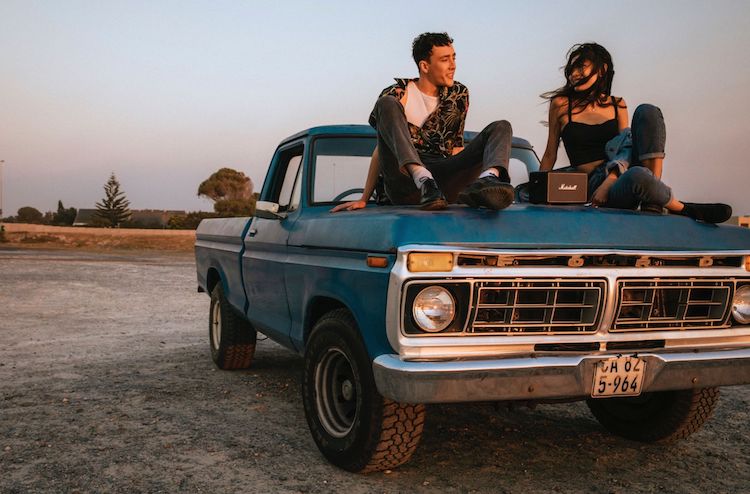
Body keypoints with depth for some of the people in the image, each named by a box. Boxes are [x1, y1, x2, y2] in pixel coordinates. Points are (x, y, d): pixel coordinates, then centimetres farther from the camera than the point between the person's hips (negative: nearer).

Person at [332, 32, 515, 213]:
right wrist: (364, 199, -5)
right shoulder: (399, 95, 6)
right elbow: (382, 148, 2)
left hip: (444, 181, 3)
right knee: (386, 103, -19)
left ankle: (487, 180, -46)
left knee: (501, 127, -8)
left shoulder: (458, 94, 18)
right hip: (405, 183, -3)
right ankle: (424, 182, -42)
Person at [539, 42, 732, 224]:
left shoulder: (617, 105, 14)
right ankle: (682, 208, -9)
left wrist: (610, 179, -16)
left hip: (619, 175, 4)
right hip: (595, 183, -4)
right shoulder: (561, 104, 7)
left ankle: (652, 205, -25)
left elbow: (627, 145, 4)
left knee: (647, 111, -18)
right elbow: (550, 154, 10)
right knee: (637, 175, -41)